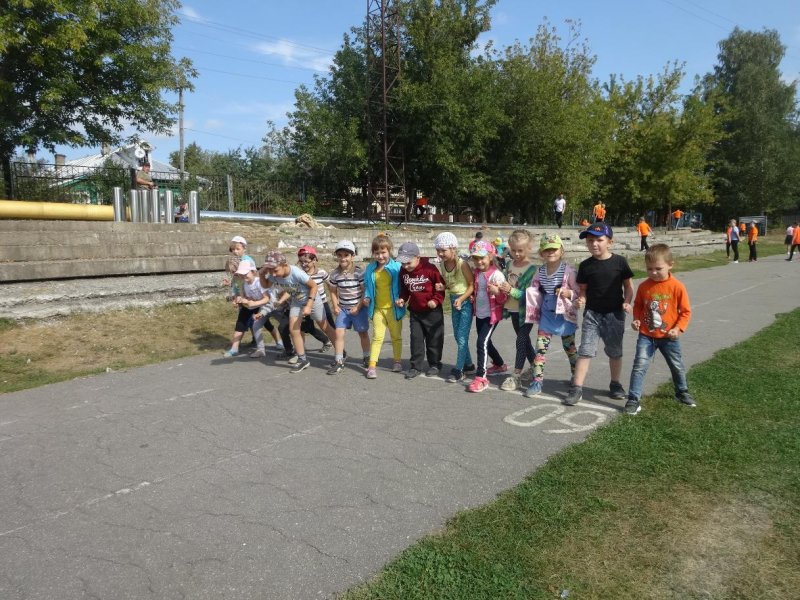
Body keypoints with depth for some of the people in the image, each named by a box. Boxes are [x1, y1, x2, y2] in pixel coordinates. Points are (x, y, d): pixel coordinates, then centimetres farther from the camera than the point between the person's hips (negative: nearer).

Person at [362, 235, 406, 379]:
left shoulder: (396, 267, -10)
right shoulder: (370, 269, 0)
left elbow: (402, 286, -4)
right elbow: (367, 286, 12)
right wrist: (367, 297, -4)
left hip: (393, 308, -1)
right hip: (378, 309, 2)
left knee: (396, 336, 14)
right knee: (377, 337, 0)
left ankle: (397, 361, 30)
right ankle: (372, 366, -1)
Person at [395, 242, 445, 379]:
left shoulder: (430, 269, -16)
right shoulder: (403, 272, -2)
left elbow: (440, 287, -7)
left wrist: (436, 300, -18)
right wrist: (402, 299, -3)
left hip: (432, 311, -4)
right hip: (415, 311, 4)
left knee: (434, 338, 7)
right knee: (416, 339, 6)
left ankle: (435, 364, 22)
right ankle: (416, 366, 14)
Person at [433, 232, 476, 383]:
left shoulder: (462, 264, -21)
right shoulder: (442, 265, -2)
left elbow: (472, 284, -16)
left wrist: (461, 299, -26)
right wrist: (442, 287, -9)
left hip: (466, 301, -7)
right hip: (454, 301, 7)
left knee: (462, 337, -5)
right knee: (458, 336, 14)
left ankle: (458, 369, 5)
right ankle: (468, 365, 30)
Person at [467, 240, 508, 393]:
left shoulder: (496, 275, -16)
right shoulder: (476, 273, 4)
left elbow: (503, 299, -15)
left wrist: (497, 292, -35)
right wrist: (472, 297, 3)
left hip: (492, 315, -8)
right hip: (479, 314, 8)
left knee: (482, 343, -17)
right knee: (486, 342, 21)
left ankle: (481, 378, -13)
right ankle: (500, 365, 45)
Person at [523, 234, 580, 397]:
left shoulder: (568, 271, -12)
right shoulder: (540, 272, 2)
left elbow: (579, 292, -7)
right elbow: (534, 292, 9)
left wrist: (569, 293, -27)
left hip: (564, 315, -3)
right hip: (546, 314, 3)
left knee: (569, 347, 13)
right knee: (540, 347, -1)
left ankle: (577, 377, 33)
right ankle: (537, 381, 3)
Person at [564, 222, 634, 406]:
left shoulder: (619, 262, -4)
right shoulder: (586, 266, -1)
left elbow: (628, 285, 4)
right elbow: (583, 289, 5)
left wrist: (627, 302, -10)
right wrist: (581, 299, -15)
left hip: (614, 314, 0)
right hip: (592, 313, 0)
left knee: (615, 351, 13)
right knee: (585, 350, -4)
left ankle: (615, 384, 31)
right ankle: (576, 388, -2)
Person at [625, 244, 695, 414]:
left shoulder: (677, 287, -13)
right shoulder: (644, 286, -7)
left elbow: (685, 311, -5)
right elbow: (638, 306, 9)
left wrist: (678, 328, -17)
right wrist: (636, 319, -8)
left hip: (669, 337, 0)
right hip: (646, 336, 0)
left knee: (677, 366, 19)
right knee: (639, 366, -8)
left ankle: (682, 392, 43)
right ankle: (634, 399, -3)